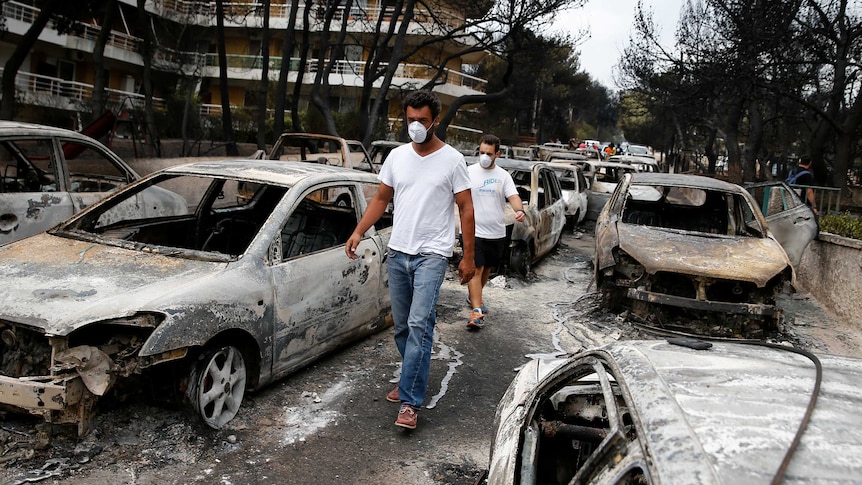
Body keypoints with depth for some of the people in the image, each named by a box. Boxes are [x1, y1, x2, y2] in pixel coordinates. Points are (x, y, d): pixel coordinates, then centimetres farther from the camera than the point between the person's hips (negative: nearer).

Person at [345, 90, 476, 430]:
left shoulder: (452, 159, -4)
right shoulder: (397, 156, 9)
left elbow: (466, 208, -2)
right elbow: (381, 199, 15)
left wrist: (468, 256, -5)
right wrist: (358, 232, 1)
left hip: (432, 254, -5)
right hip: (398, 252, 5)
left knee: (419, 325, -15)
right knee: (402, 327, 13)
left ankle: (409, 402, -11)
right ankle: (413, 379, 33)